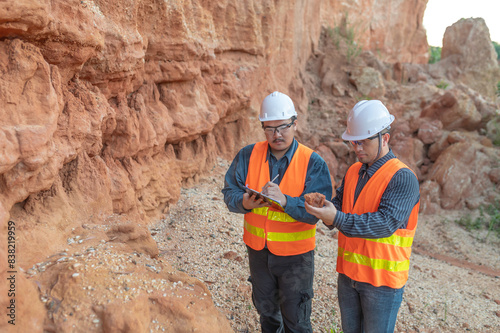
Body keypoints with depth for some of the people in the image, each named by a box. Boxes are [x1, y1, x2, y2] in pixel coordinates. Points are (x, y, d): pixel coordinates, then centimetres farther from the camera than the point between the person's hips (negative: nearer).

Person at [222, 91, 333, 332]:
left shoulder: (313, 163, -14)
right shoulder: (248, 155, -5)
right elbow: (229, 193, -6)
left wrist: (285, 201, -37)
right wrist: (245, 202, -28)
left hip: (295, 254, -3)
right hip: (258, 249, 3)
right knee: (266, 310, 25)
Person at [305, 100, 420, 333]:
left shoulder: (403, 178, -18)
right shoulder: (353, 171, 6)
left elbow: (385, 223, -27)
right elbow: (339, 203, 6)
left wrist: (337, 219, -34)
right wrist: (325, 210, -18)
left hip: (382, 278, -6)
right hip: (349, 272, 7)